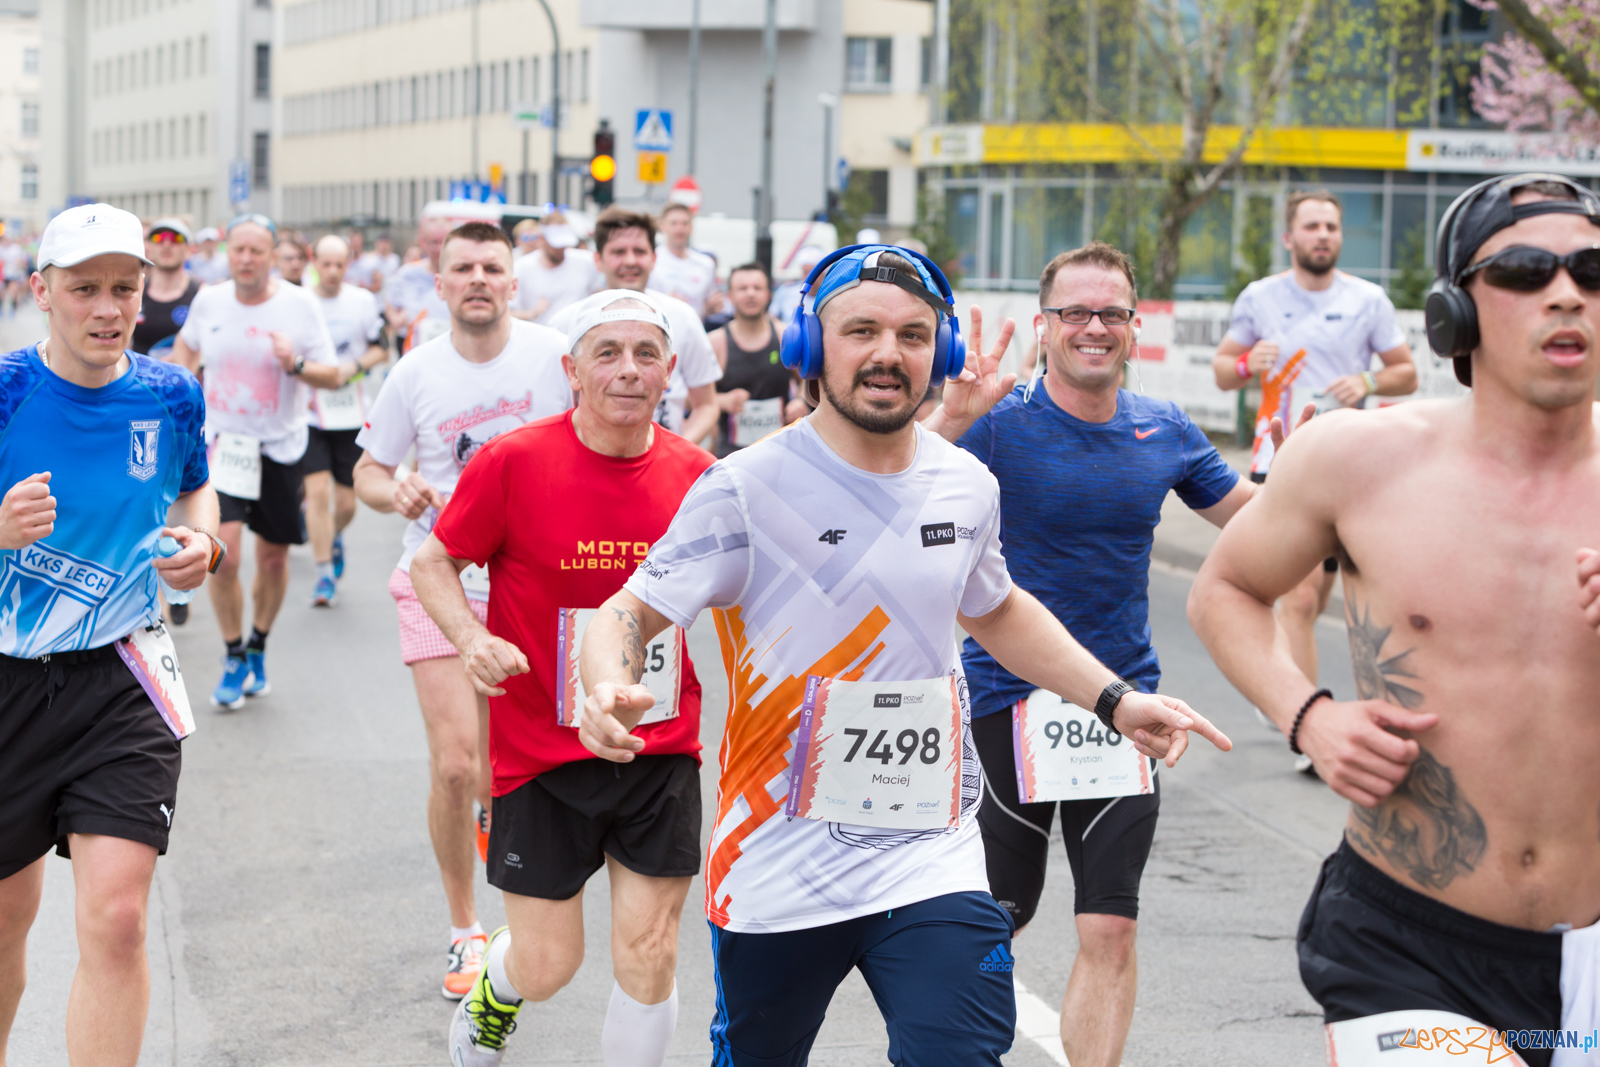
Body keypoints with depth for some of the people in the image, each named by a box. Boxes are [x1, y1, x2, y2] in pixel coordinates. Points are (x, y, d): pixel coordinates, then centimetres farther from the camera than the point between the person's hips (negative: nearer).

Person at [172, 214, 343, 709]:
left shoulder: (299, 304, -8)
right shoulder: (208, 301, -2)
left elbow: (335, 376, -6)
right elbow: (186, 346, 20)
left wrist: (296, 364, -24)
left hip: (281, 446, 0)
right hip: (222, 444, 0)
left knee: (273, 558, 8)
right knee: (223, 555, -14)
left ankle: (257, 648, 32)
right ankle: (234, 658, 5)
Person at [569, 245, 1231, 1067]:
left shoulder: (967, 487, 5)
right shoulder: (747, 489, -11)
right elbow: (629, 613, -10)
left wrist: (1114, 699, 15)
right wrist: (610, 686, -32)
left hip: (933, 860, 3)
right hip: (778, 867, -2)